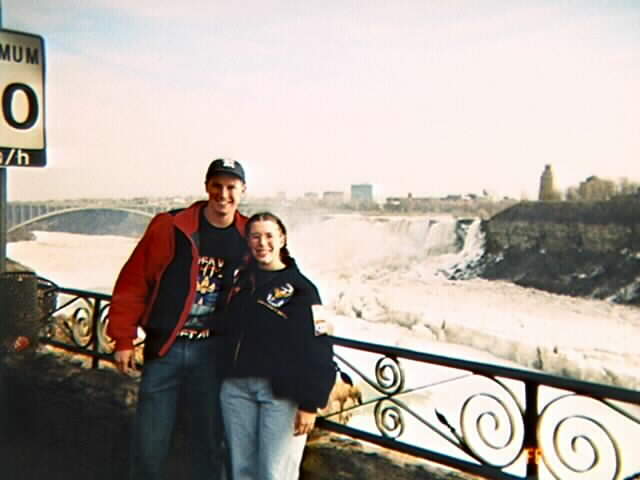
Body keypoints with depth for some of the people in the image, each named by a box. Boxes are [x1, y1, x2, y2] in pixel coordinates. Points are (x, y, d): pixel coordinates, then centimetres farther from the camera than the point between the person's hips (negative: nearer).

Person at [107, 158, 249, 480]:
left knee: (209, 441, 11)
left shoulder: (248, 237, 2)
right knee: (149, 444, 4)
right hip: (164, 348, -2)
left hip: (212, 351, 2)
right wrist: (123, 339, -5)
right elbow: (133, 282, -4)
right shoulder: (170, 227, -6)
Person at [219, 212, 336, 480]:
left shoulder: (300, 287, -4)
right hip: (236, 387, 5)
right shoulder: (240, 281, 12)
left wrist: (310, 403, -14)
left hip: (281, 391, -4)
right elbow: (227, 331, 15)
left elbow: (317, 350, -9)